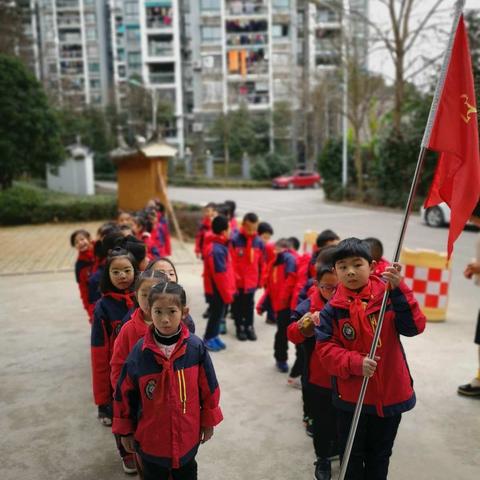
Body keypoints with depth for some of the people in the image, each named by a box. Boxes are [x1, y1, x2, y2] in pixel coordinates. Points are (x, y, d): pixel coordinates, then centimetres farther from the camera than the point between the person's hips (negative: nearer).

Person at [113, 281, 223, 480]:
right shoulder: (140, 351, -17)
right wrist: (126, 431, 2)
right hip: (150, 437, 0)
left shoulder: (196, 347, -17)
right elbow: (125, 392, -5)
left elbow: (208, 387, -4)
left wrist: (208, 421, 4)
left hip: (187, 435, 0)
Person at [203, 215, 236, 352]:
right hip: (217, 290, -9)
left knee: (218, 313, 19)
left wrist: (229, 290, 18)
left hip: (218, 289, 9)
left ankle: (213, 337, 31)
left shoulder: (218, 245, 5)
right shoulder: (217, 250, -27)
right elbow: (220, 275, -25)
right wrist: (227, 294, -18)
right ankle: (208, 340, 20)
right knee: (216, 314, 6)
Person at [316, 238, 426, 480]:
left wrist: (398, 289, -31)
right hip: (351, 395, 0)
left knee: (380, 454, 22)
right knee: (352, 454, 18)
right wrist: (355, 363, -27)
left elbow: (414, 326, -20)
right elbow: (325, 350, -11)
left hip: (391, 393, 1)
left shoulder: (389, 296, -10)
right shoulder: (333, 309, -10)